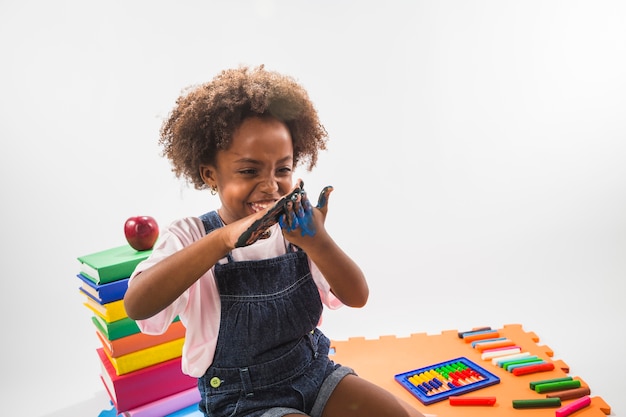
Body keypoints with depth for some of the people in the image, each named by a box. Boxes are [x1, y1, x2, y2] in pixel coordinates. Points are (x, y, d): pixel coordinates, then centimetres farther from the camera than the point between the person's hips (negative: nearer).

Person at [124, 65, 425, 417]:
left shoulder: (295, 229, -6)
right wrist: (224, 238, -44)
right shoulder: (190, 237, -15)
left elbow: (357, 296, -12)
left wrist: (316, 241, -32)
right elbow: (137, 306, -32)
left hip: (314, 372, 4)